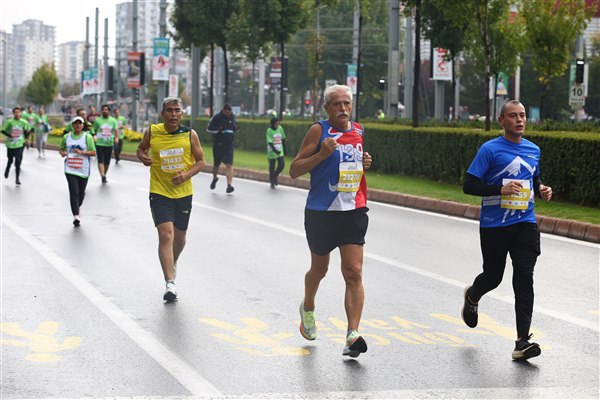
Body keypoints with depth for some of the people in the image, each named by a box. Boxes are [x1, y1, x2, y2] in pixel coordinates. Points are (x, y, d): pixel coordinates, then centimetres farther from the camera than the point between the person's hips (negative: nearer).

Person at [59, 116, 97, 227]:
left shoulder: (87, 137, -2)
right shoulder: (66, 137, 7)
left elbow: (93, 153, -5)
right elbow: (61, 148, 20)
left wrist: (81, 152, -19)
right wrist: (62, 153, -4)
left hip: (83, 170, 0)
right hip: (70, 169, 0)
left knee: (81, 192, 11)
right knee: (73, 192, -12)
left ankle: (77, 208, 39)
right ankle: (76, 215, -14)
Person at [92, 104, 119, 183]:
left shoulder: (113, 121, 8)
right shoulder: (97, 120, 6)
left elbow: (116, 129, -3)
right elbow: (94, 130, 11)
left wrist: (117, 137, -21)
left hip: (109, 144, 2)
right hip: (100, 143, -2)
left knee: (107, 161, 9)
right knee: (101, 160, -15)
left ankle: (104, 175, 26)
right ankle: (103, 176, -25)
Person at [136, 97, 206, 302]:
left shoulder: (190, 134, -3)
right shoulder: (152, 132, -3)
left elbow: (200, 162, 3)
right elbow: (141, 148, 16)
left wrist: (187, 174, -16)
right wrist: (143, 157, -7)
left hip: (183, 192, 2)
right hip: (159, 192, -2)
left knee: (180, 236, 15)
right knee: (166, 235, -15)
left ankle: (173, 263, 48)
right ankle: (170, 283, -17)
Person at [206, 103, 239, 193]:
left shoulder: (233, 117, 6)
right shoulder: (217, 117, -7)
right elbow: (209, 128, -5)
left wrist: (236, 128, -1)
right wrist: (219, 129, -20)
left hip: (229, 144, 2)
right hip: (218, 144, -2)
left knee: (229, 164, -12)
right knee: (216, 164, 14)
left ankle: (229, 185, -17)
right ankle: (214, 178, 44)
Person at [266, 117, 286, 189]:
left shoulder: (280, 128, 3)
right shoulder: (269, 131, -12)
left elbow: (283, 140, 10)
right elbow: (270, 143, -18)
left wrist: (284, 152, 10)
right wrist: (276, 151, -30)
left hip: (280, 151, 4)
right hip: (272, 152, -4)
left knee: (282, 165, -3)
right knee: (272, 167, 2)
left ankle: (275, 176, 25)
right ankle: (272, 183, 14)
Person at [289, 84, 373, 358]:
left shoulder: (358, 131, 10)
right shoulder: (319, 131, -6)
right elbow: (294, 170, -9)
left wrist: (365, 164, 7)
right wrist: (322, 154, -22)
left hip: (353, 212, 3)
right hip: (321, 212, -3)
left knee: (354, 273, -10)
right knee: (319, 269, 15)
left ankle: (353, 334, -15)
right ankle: (307, 309, 45)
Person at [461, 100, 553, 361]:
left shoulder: (533, 150, 10)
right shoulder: (490, 150, -8)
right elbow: (469, 185, -10)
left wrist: (542, 189, 5)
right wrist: (501, 189, -22)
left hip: (525, 224, 3)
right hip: (494, 226, -3)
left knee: (524, 277, -11)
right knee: (493, 277, 10)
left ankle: (522, 341, -12)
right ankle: (472, 297, 49)